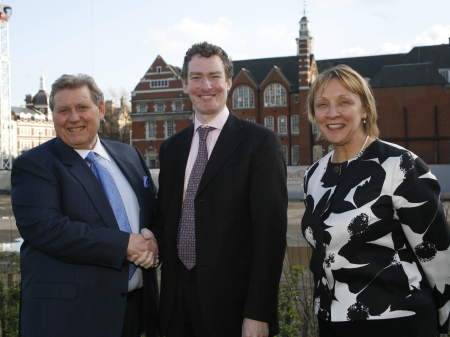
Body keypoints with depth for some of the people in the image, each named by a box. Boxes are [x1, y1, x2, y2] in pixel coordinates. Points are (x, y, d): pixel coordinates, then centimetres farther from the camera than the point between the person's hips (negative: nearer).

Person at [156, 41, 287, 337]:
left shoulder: (259, 142, -7)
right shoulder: (171, 148, 10)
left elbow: (270, 231, -12)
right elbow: (167, 222, 13)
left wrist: (258, 313, -15)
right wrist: (167, 297, 10)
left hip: (234, 302, -5)